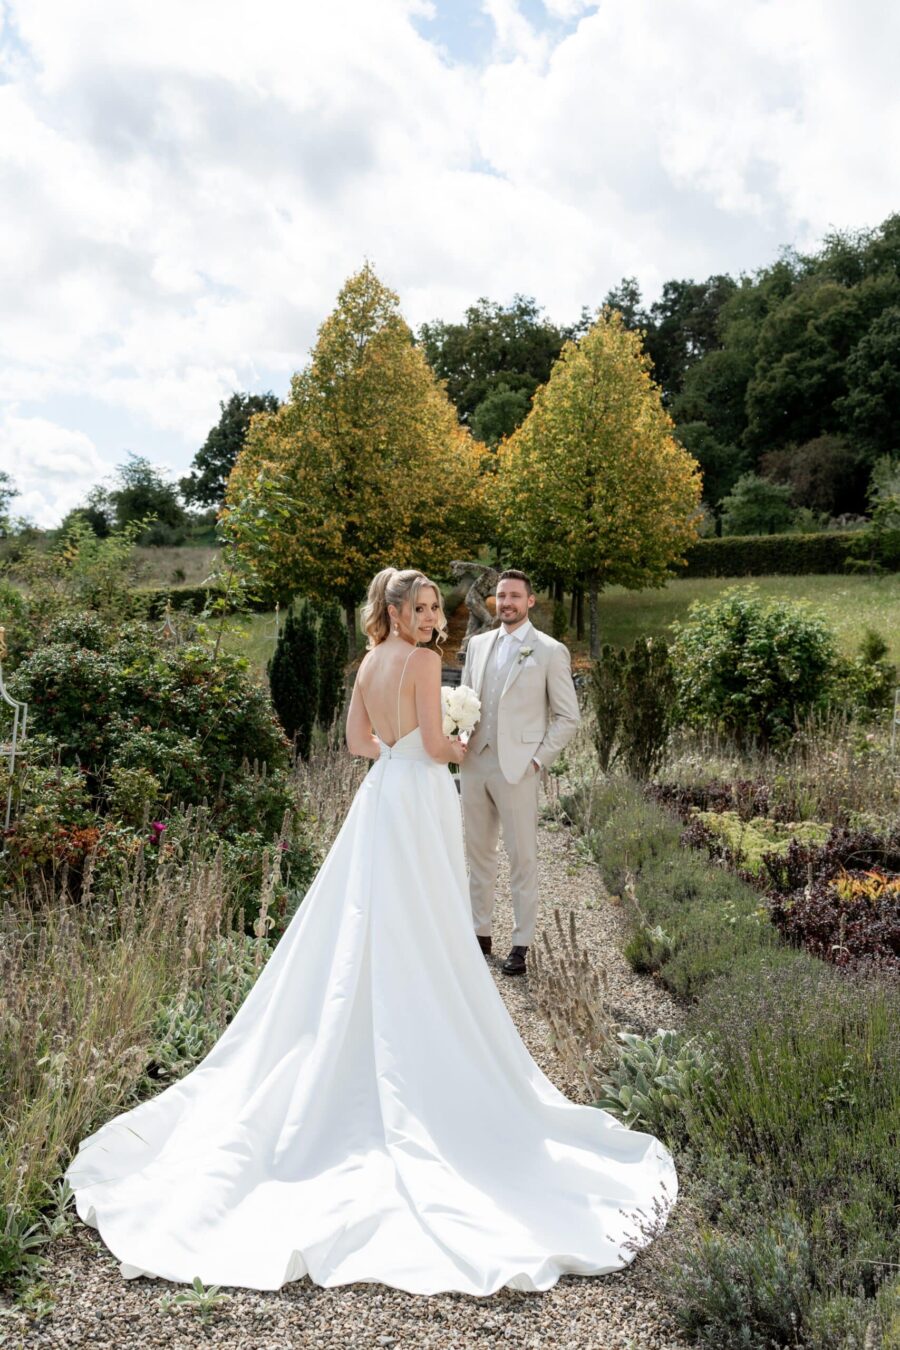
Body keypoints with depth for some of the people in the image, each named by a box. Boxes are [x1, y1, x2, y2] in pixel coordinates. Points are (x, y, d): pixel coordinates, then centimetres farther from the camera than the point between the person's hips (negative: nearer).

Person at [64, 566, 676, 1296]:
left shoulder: (369, 662, 10)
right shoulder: (423, 660, -14)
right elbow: (436, 745, -16)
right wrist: (460, 750, 4)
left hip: (380, 796, 8)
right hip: (420, 798, -8)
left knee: (367, 927, 15)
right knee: (421, 934, 1)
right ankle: (426, 1051, 12)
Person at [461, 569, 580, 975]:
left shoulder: (550, 651, -3)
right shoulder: (478, 644, 11)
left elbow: (568, 717, -1)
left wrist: (538, 760, -8)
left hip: (517, 769, -5)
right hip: (473, 763, 5)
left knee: (522, 858, 3)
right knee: (478, 853, 13)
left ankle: (522, 944, 14)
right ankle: (480, 933, 26)